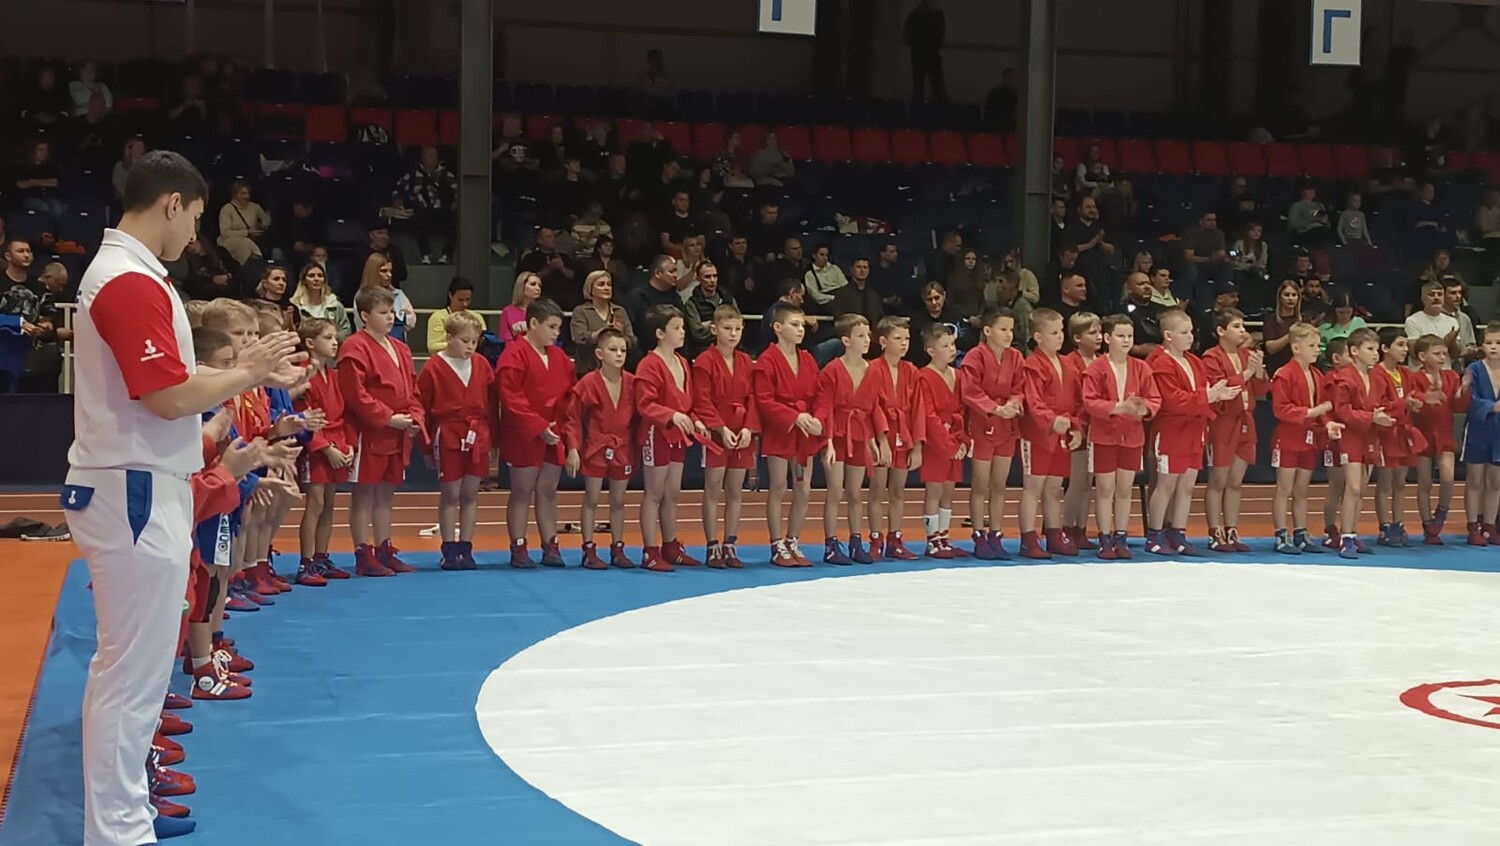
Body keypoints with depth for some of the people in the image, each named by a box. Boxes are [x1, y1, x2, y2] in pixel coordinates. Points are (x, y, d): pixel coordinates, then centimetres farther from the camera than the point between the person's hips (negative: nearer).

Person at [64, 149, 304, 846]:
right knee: (133, 670, -4)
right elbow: (171, 398, -22)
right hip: (135, 495, -11)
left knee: (130, 664, 17)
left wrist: (244, 372, 8)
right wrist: (249, 372, -8)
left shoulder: (117, 271, 14)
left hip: (133, 490, 11)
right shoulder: (133, 283, -19)